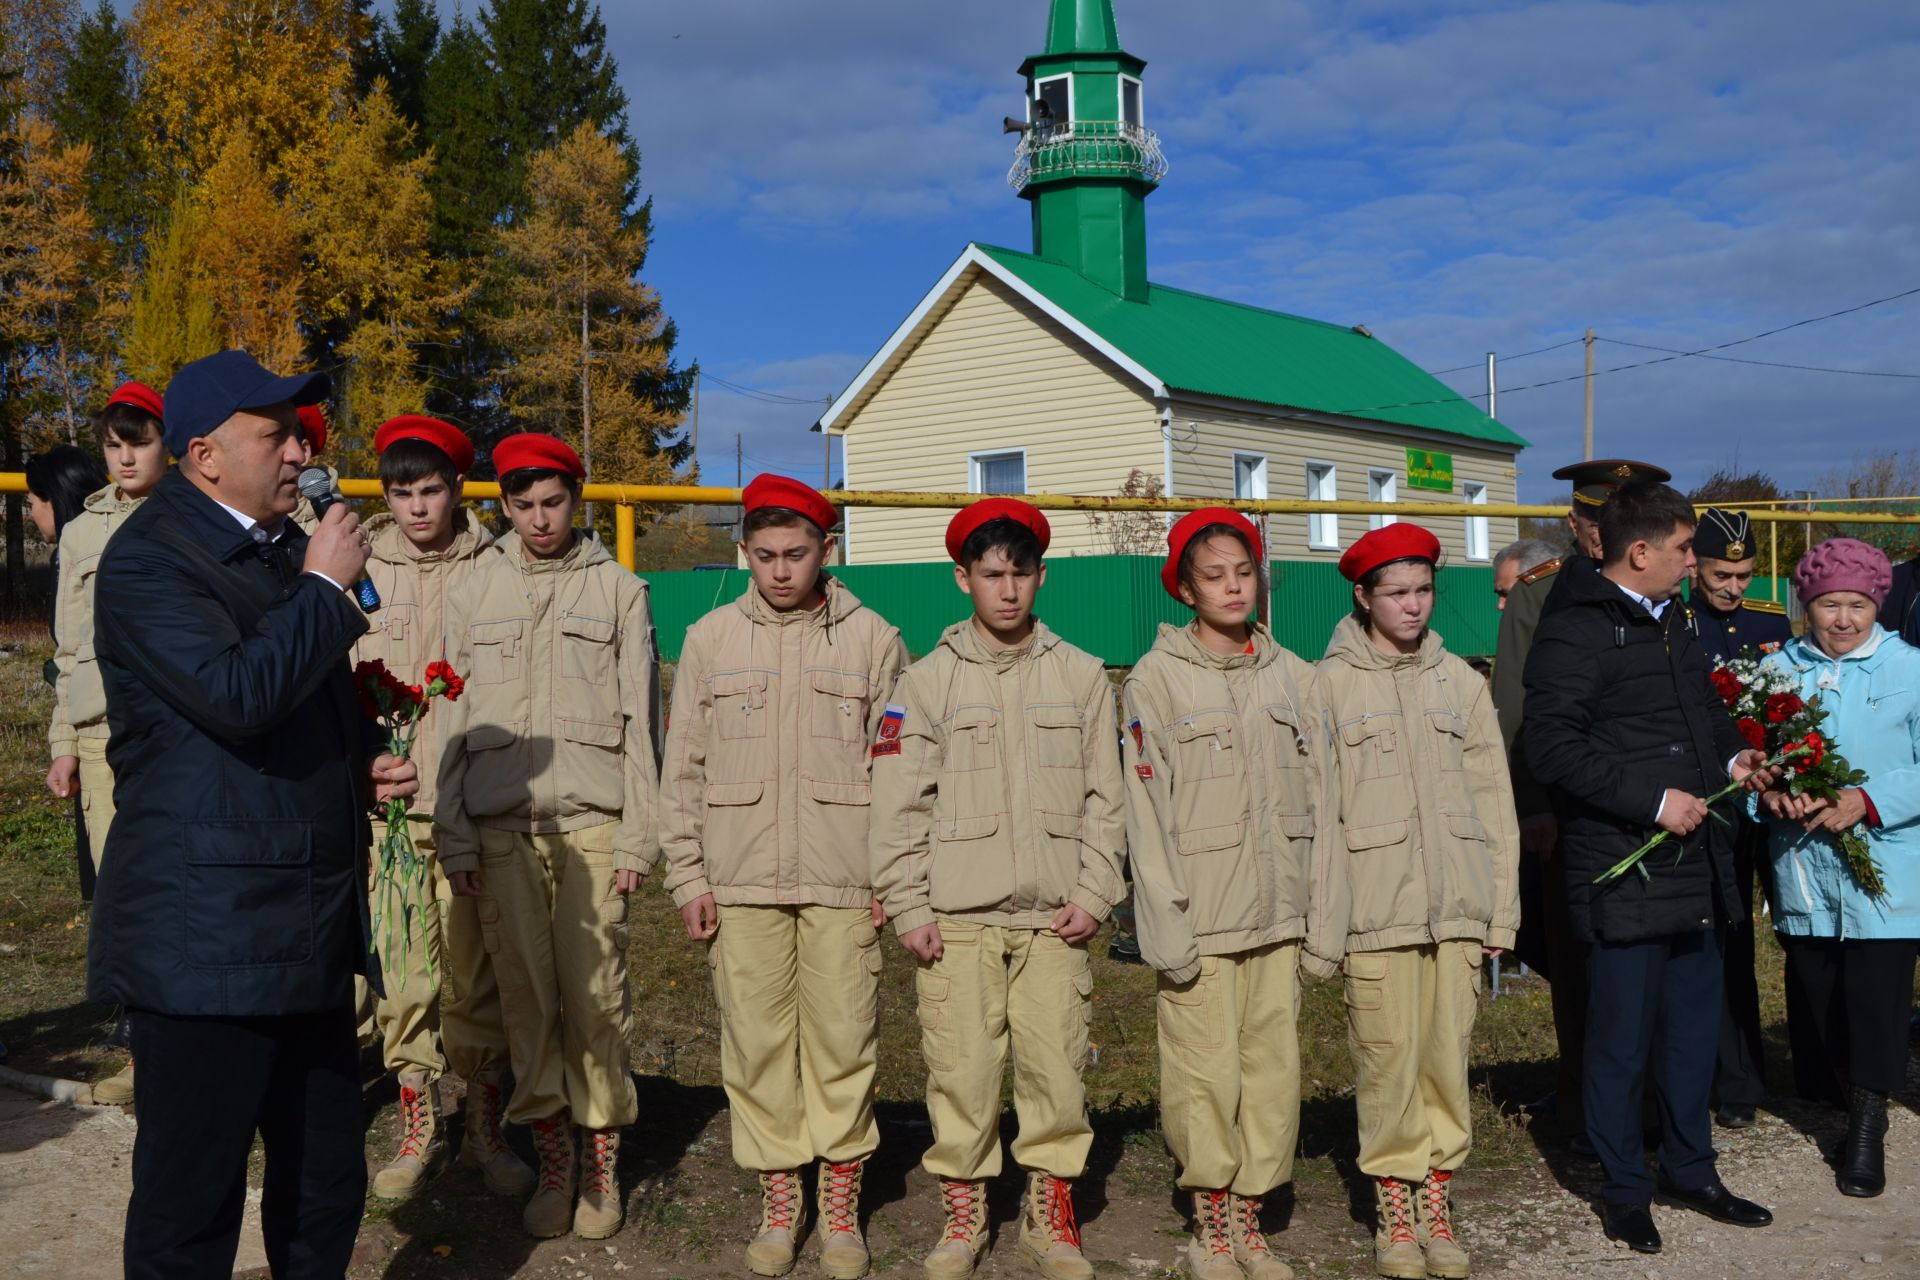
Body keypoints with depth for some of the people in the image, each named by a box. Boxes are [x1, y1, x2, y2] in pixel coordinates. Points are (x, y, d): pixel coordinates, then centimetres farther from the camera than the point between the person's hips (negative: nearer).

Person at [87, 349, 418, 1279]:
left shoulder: (287, 546, 14)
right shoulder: (147, 558, -11)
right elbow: (237, 696, -26)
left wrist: (370, 762, 7)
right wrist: (325, 586, -16)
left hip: (311, 923, 8)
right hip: (207, 930, -8)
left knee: (328, 1185, 16)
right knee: (190, 1205, 3)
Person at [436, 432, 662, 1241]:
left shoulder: (619, 591, 7)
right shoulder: (472, 597, 13)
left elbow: (639, 721, 4)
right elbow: (452, 725, 11)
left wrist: (637, 839, -2)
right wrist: (455, 838, 4)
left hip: (592, 823, -2)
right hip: (502, 828, 2)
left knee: (595, 997, -2)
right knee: (525, 997, 3)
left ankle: (601, 1166, 11)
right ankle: (551, 1166, 15)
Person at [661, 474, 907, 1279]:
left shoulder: (872, 640, 4)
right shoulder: (711, 639, 8)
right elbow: (683, 768, 9)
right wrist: (687, 875, 4)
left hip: (843, 882, -1)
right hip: (742, 881, 1)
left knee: (842, 1039, 2)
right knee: (757, 1041, 5)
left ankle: (840, 1206, 17)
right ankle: (778, 1202, 20)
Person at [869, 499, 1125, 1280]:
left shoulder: (1081, 676, 8)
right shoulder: (928, 680, 5)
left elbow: (1103, 796, 8)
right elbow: (899, 805, 2)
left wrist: (1095, 894, -1)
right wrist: (908, 908, -4)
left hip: (1053, 919, 1)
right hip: (956, 919, -1)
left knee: (1056, 1069, 2)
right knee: (961, 1069, 0)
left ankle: (1049, 1214, 19)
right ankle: (963, 1213, 17)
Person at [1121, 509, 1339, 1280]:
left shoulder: (1292, 677, 9)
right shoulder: (1156, 679, -2)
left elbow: (1317, 803, 8)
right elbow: (1147, 811, -6)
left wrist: (1323, 918, 4)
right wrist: (1166, 924, -11)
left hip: (1278, 916, 4)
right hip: (1201, 921, -3)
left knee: (1274, 1071, 6)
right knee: (1205, 1074, -1)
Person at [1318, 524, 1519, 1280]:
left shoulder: (1459, 680, 10)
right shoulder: (1330, 683, 0)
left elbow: (1494, 800, 11)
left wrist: (1501, 907, 7)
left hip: (1456, 907, 3)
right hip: (1374, 912, -3)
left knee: (1448, 1058, 6)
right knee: (1387, 1062, 0)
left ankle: (1438, 1209, 19)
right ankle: (1394, 1217, 14)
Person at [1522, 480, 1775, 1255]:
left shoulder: (1672, 626, 16)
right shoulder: (1573, 634, -13)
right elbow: (1551, 748, -20)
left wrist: (1732, 759, 7)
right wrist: (1653, 800, -20)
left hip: (1694, 867, 8)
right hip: (1621, 876, -8)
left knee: (1694, 1027, 16)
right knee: (1622, 1037, 3)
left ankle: (1690, 1171, 32)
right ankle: (1624, 1189, 18)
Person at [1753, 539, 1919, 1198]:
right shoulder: (1776, 669, 7)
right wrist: (1769, 792, -13)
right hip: (1803, 872, 3)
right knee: (1817, 1000, 11)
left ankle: (1867, 1131, 10)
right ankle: (1853, 1102, 32)